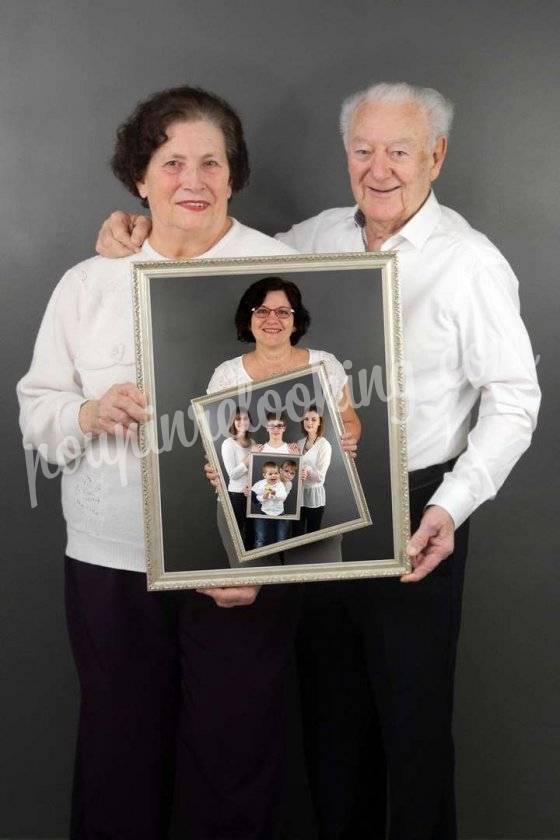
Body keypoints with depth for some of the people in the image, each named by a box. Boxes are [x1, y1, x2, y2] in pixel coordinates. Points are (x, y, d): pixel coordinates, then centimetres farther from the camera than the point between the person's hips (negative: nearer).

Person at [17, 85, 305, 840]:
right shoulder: (88, 283, 7)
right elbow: (35, 410, 8)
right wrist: (89, 414, -15)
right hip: (111, 563, 2)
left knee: (235, 760, 9)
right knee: (119, 757, 12)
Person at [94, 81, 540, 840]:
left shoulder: (471, 265, -11)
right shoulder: (318, 238, 4)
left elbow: (513, 401, -10)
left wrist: (450, 507, -21)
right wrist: (139, 236, -4)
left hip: (414, 514, -5)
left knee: (413, 719, 8)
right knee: (329, 707, 19)